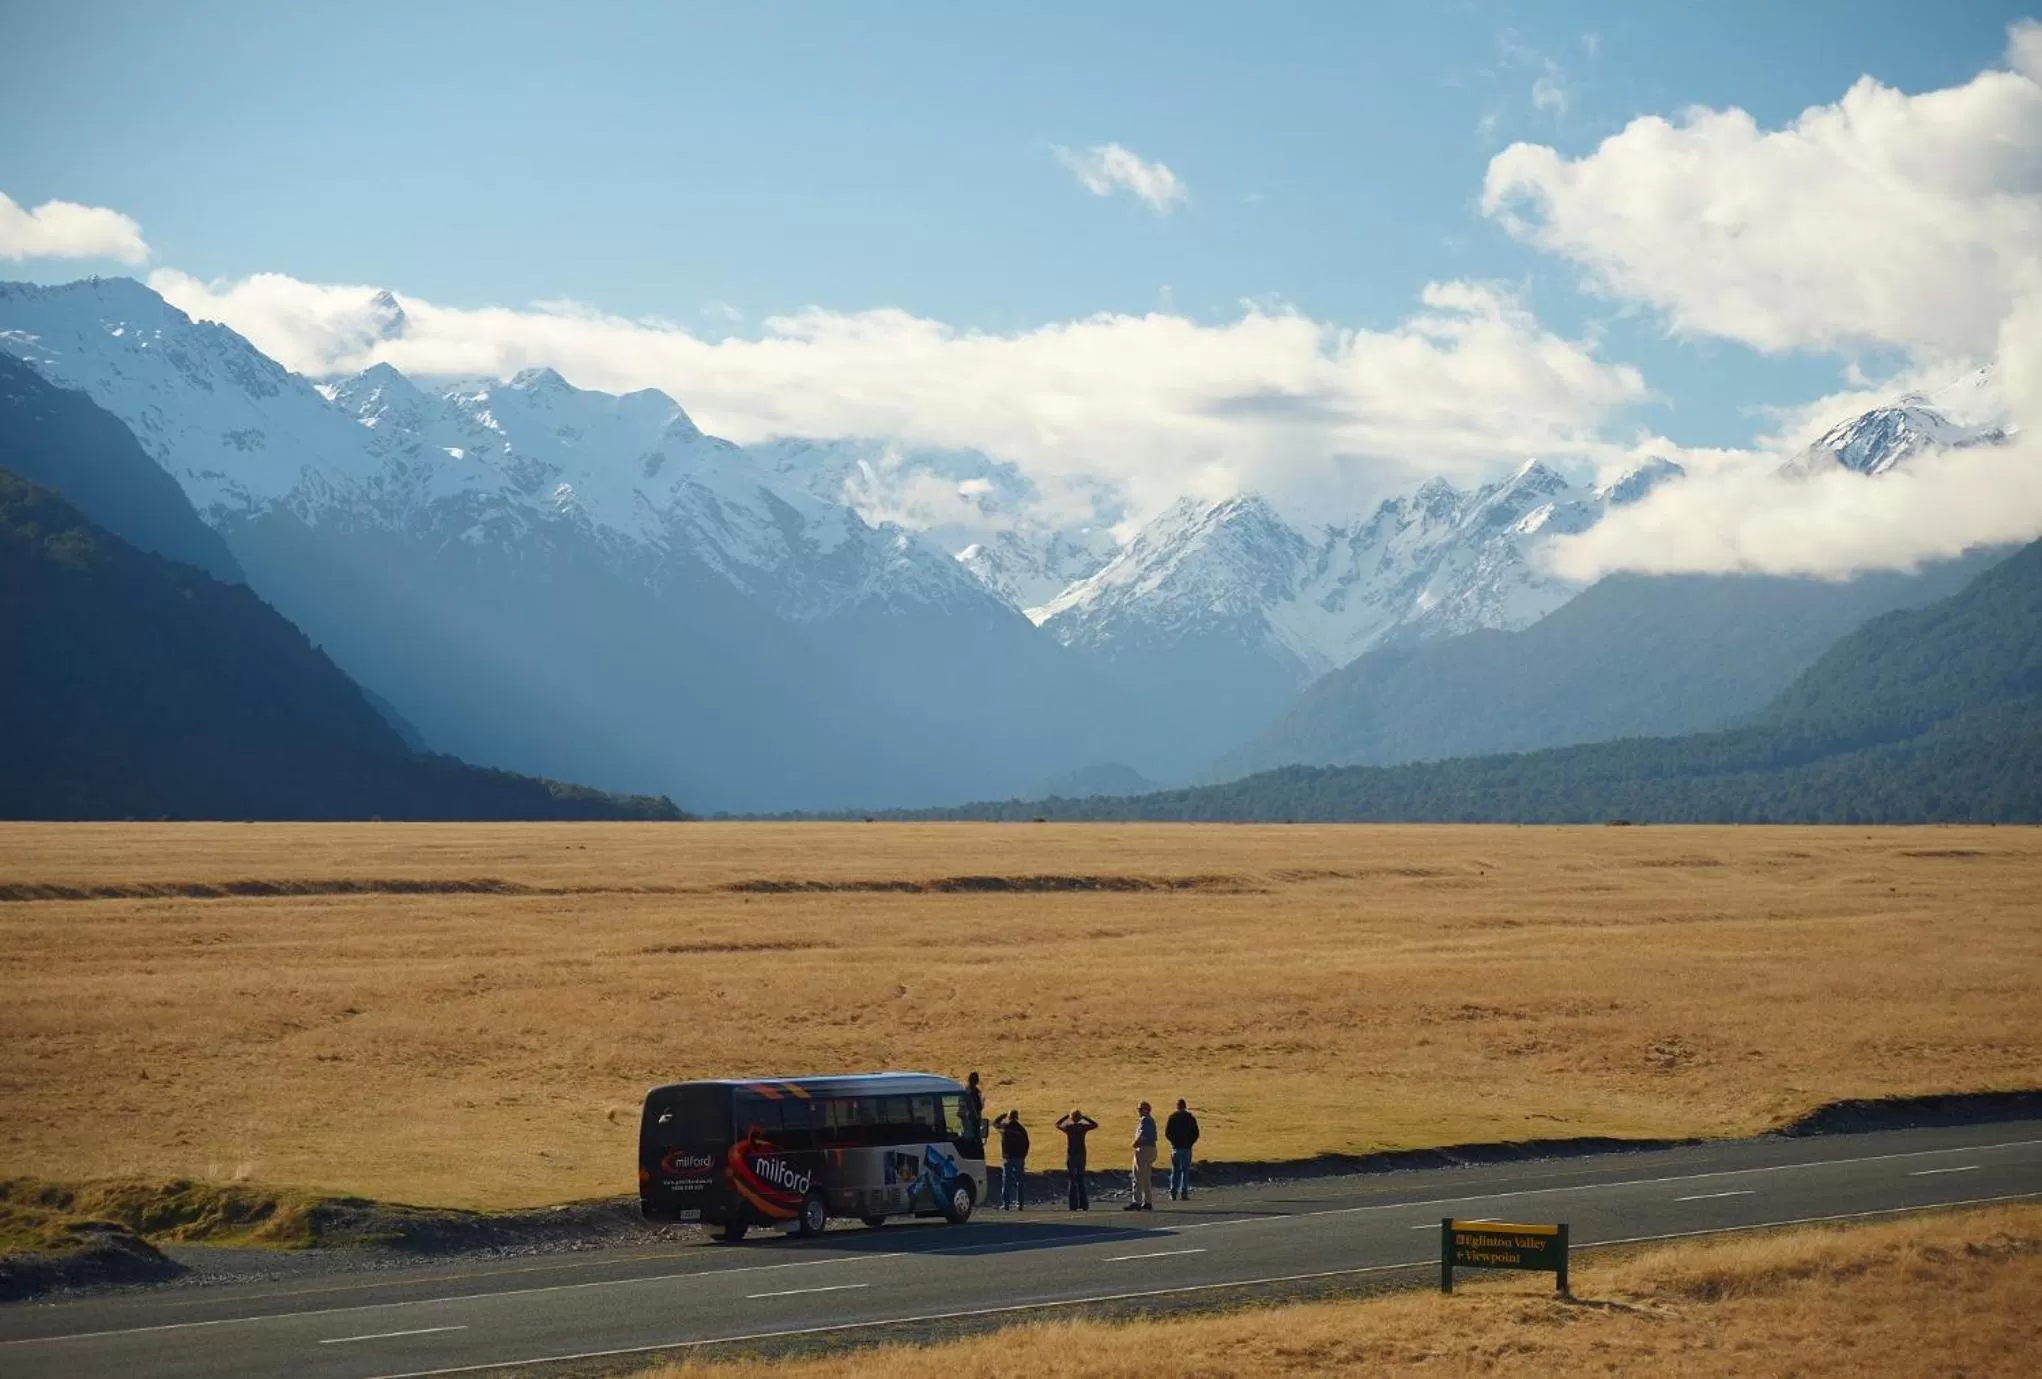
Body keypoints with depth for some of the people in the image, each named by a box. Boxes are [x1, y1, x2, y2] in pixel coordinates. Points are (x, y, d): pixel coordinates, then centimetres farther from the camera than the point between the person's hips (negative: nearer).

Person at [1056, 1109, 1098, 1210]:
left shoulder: (1068, 1127, -6)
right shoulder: (1083, 1127, -4)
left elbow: (1057, 1125, 13)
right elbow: (1095, 1125, 14)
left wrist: (1066, 1117, 13)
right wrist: (1085, 1118, 12)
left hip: (1071, 1156, -1)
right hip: (1081, 1155, 1)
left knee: (1072, 1180, 2)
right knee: (1081, 1180, 10)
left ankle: (1074, 1205, -3)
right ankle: (1084, 1205, 7)